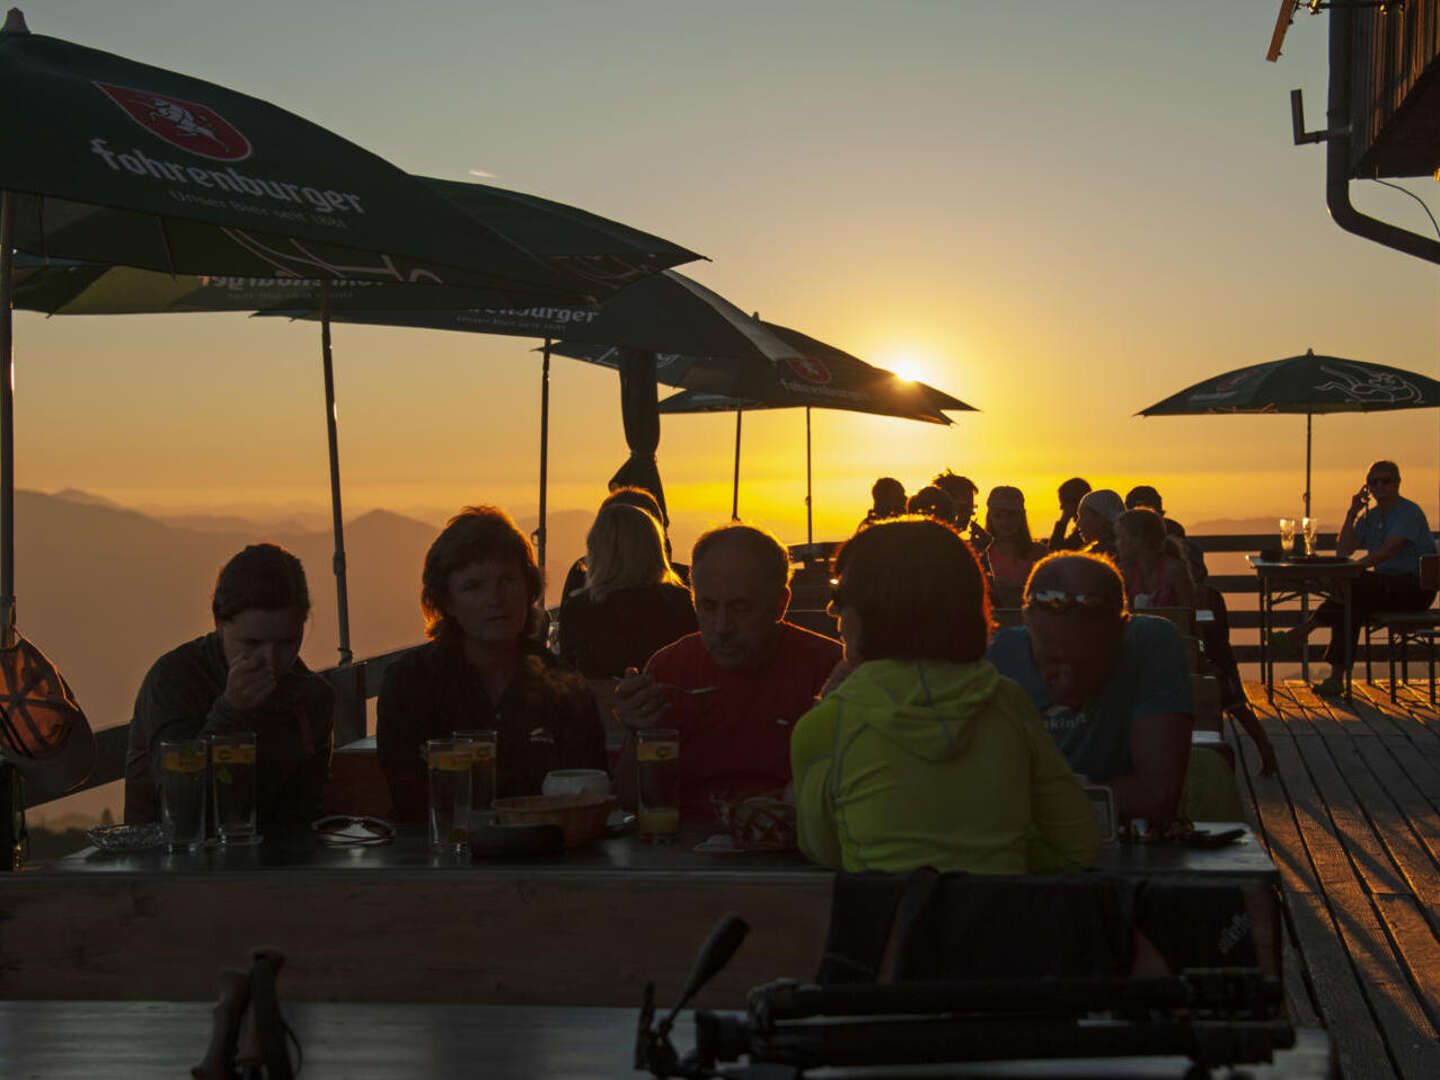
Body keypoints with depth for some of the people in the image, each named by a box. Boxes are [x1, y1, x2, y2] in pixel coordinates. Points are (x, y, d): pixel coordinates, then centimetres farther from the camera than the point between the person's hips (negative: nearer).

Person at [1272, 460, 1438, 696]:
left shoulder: (1409, 512, -8)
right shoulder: (1370, 516, 17)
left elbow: (1390, 549, -22)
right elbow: (1343, 551, 10)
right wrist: (1352, 513, 2)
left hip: (1415, 589, -7)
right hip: (1389, 587, 7)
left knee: (1355, 585, -29)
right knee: (1351, 607, -24)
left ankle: (1302, 632, -25)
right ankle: (1336, 676, -29)